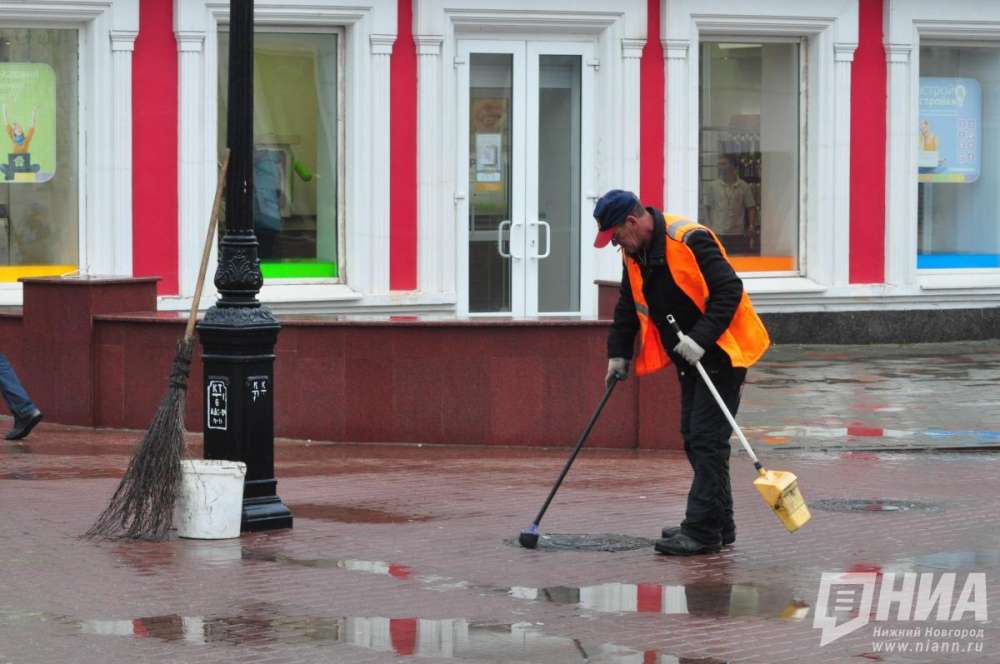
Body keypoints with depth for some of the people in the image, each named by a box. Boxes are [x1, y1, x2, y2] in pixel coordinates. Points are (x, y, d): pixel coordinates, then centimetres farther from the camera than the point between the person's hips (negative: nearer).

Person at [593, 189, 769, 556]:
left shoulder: (689, 240, -23)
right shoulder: (634, 255, 6)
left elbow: (729, 291, -26)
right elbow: (628, 307, 19)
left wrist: (700, 339, -30)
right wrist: (618, 353, 13)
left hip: (721, 352, -9)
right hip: (690, 359, 9)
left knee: (707, 439, -11)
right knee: (694, 439, 12)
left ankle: (703, 529, -10)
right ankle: (719, 524, 21)